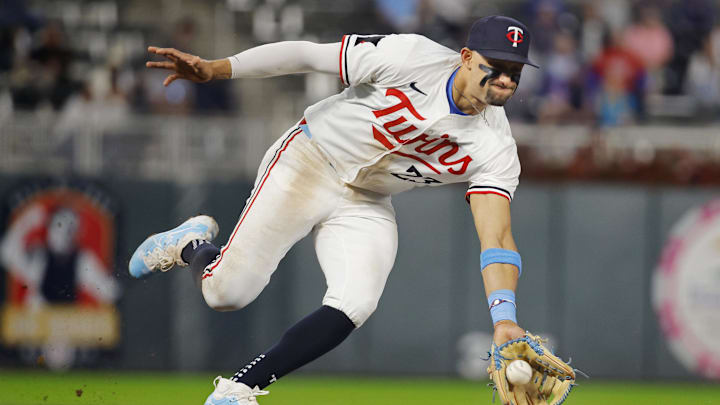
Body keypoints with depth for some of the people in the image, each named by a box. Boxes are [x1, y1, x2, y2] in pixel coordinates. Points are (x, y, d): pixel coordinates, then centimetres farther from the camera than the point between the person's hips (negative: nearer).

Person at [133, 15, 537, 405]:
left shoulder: (496, 148, -16)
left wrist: (504, 316, -38)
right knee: (227, 291, -13)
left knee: (354, 306, -22)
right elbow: (307, 54, -19)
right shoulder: (413, 59, -25)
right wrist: (214, 69, -25)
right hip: (307, 166, -3)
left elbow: (496, 237, -22)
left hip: (366, 207, 4)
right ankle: (191, 245, 24)